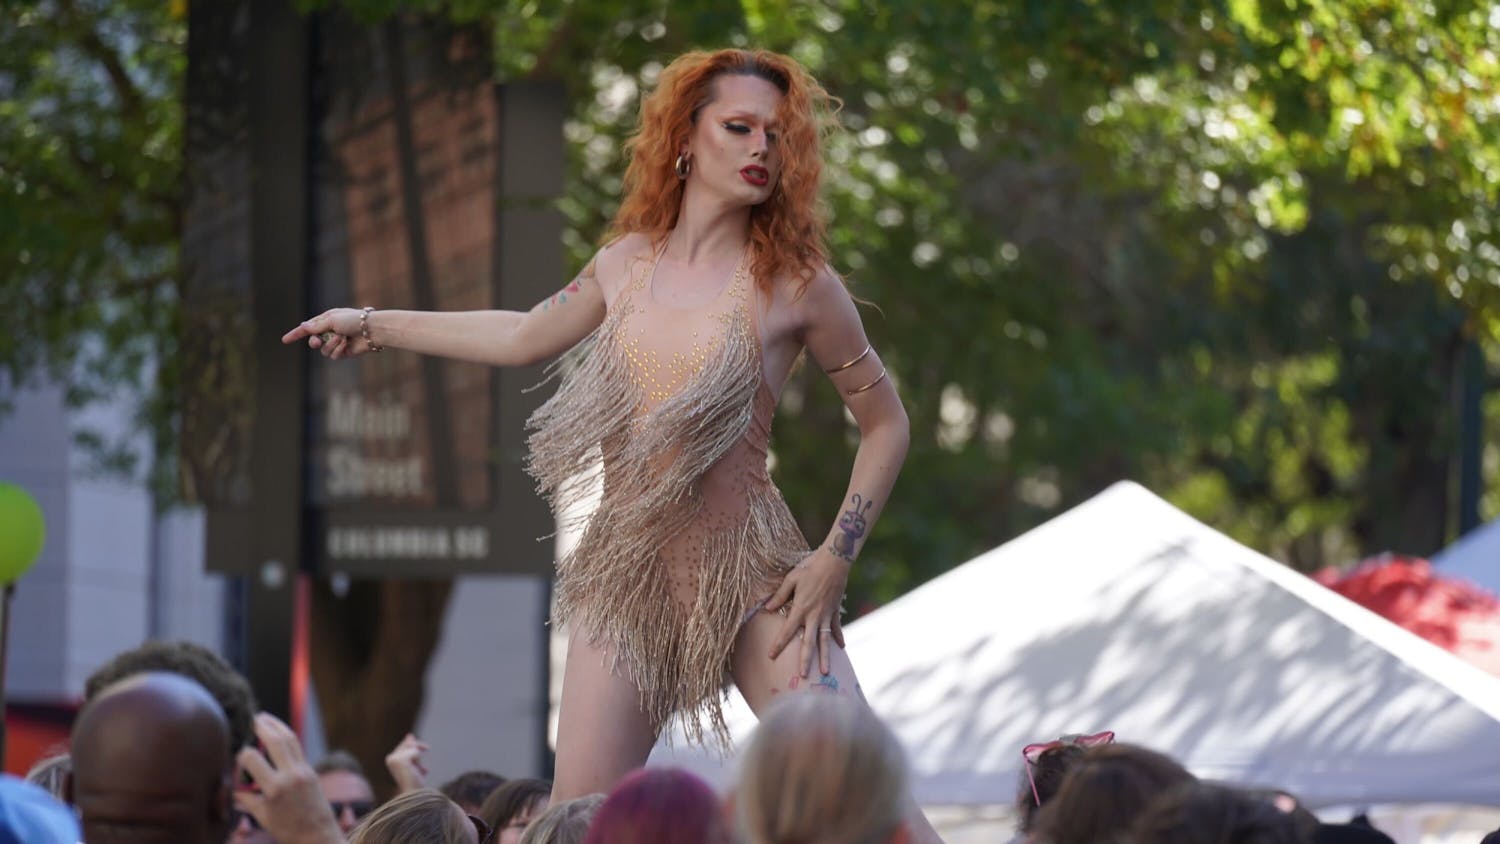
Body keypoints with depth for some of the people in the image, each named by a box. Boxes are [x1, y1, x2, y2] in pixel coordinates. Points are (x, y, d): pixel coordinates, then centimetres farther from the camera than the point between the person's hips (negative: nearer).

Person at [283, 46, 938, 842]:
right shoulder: (624, 264, 8)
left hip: (752, 578, -3)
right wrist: (373, 324, 33)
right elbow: (524, 337, 27)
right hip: (624, 577, 3)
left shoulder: (795, 284, -4)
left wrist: (835, 558, -6)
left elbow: (885, 423, 4)